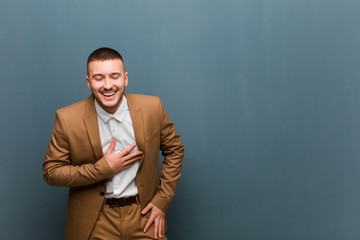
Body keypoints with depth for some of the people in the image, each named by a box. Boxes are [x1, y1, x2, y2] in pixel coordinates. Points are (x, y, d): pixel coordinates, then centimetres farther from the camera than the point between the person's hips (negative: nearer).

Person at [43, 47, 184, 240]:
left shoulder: (152, 108, -8)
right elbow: (51, 173, -7)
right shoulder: (67, 119, -12)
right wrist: (103, 168, -17)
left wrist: (162, 200, -2)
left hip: (143, 216, 1)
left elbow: (174, 150, 4)